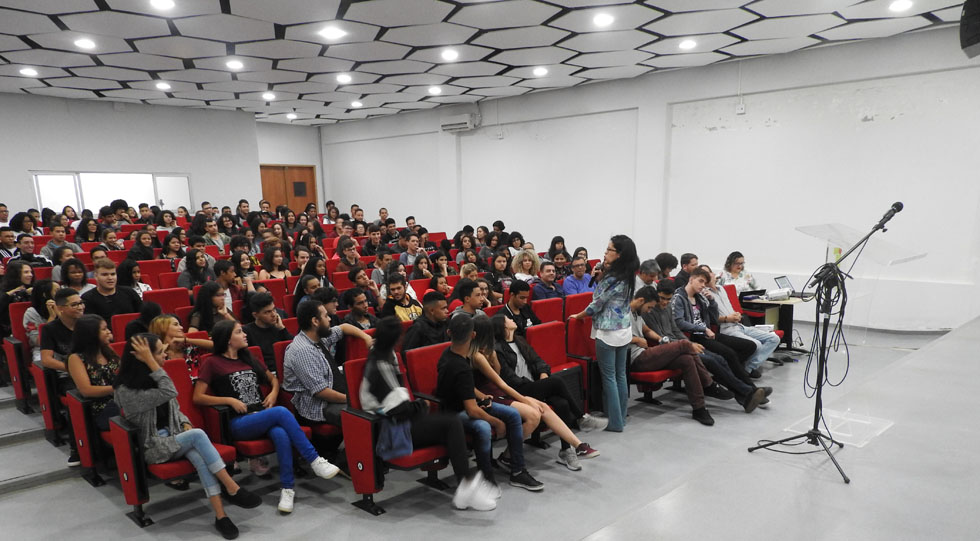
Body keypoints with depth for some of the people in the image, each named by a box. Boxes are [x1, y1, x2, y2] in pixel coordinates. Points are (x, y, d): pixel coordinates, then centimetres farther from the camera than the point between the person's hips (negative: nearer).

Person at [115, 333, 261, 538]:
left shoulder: (151, 378, 9)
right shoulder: (126, 390, -16)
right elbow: (168, 393, -27)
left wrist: (186, 425, -4)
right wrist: (150, 361, -27)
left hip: (173, 436, 6)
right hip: (153, 446, -6)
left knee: (199, 456, -28)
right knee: (198, 436, -31)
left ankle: (220, 516, -34)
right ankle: (232, 489, -25)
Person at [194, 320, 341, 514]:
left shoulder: (247, 359, 21)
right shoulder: (212, 363, 4)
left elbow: (273, 379, 30)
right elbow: (198, 397, -3)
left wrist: (273, 392, 9)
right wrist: (229, 400, -12)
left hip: (262, 415, 5)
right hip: (239, 423, -5)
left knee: (281, 435, -33)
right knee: (281, 412, -33)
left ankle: (287, 487, -26)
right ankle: (315, 461, -27)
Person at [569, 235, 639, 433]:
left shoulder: (611, 278, -19)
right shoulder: (627, 277, 7)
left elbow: (597, 304, -13)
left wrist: (578, 316, 4)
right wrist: (603, 270, 7)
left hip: (608, 333, -8)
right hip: (625, 330, 8)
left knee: (609, 377, 0)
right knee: (620, 375, 14)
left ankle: (614, 422, 6)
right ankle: (621, 418, 22)